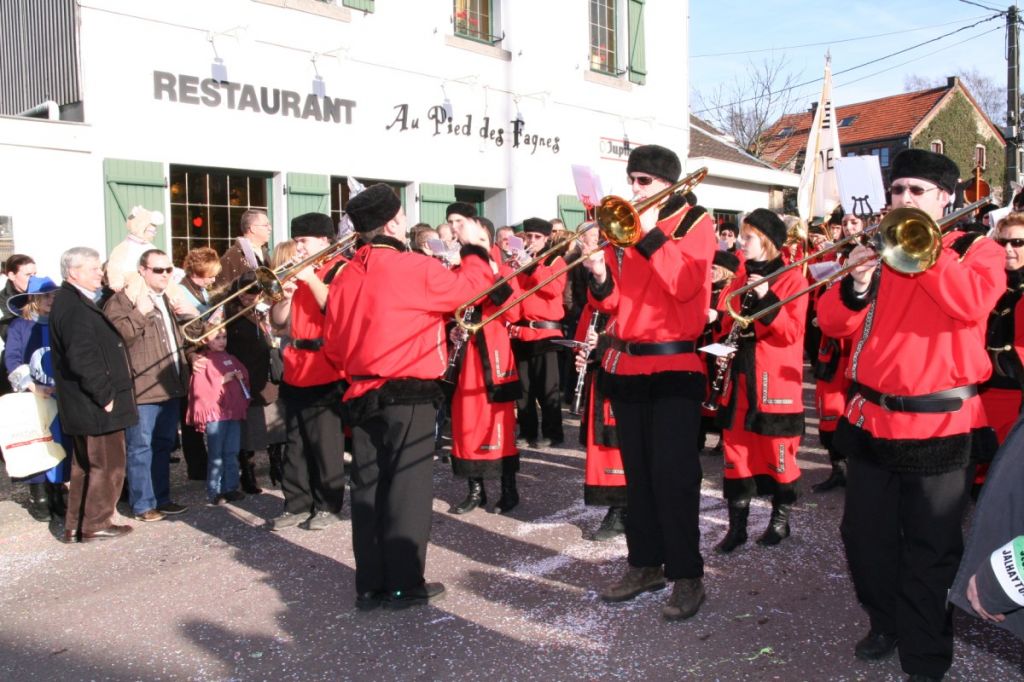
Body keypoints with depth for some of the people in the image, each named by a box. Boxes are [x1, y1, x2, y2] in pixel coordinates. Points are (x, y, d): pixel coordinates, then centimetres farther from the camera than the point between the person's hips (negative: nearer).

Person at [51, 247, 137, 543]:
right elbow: (82, 358, -27)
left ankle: (76, 526, 26)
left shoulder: (74, 302, 15)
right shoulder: (75, 308, -19)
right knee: (108, 464, 1)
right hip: (95, 406, -11)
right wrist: (105, 395, -20)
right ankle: (96, 524, 12)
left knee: (85, 465, 17)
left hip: (87, 405, 11)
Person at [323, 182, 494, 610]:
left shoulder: (345, 277, 6)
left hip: (363, 396, 6)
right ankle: (405, 585, 8)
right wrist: (475, 247, 13)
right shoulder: (413, 268, -12)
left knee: (368, 490, 10)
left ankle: (370, 585, 18)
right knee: (407, 489, 1)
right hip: (409, 396, -6)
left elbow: (334, 347, 11)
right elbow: (470, 287, -2)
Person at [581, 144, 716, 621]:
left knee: (672, 472, -6)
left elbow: (686, 284, -18)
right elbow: (611, 301, 9)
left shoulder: (695, 222, 0)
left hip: (674, 365, -5)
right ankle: (645, 563, 22)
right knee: (637, 470, 11)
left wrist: (650, 233, -20)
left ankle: (687, 575, 5)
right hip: (626, 362, 6)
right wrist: (599, 276, -11)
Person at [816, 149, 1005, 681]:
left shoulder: (977, 248, 2)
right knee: (865, 535, 13)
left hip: (937, 422, -4)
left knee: (930, 550, 4)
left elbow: (973, 303, -21)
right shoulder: (879, 246, 11)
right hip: (871, 417, 4)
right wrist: (854, 287, -16)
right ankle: (885, 624, 33)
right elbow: (831, 324, 3)